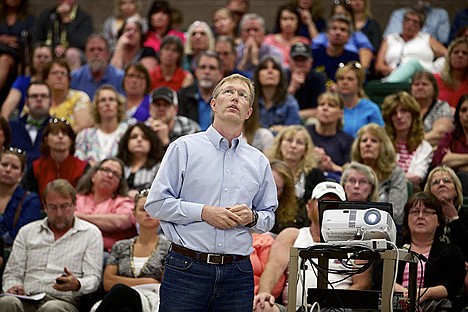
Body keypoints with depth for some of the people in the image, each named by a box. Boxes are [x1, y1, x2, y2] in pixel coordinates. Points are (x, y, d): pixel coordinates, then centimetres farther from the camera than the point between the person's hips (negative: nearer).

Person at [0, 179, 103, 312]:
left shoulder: (91, 233, 12)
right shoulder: (27, 232, 22)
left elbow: (93, 278, 5)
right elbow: (12, 272, 21)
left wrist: (77, 285, -19)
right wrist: (13, 286, -4)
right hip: (27, 300, 2)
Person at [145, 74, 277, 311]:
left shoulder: (258, 161, 15)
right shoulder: (185, 148, 4)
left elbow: (269, 217, 19)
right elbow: (156, 203, -2)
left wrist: (252, 218, -4)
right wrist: (203, 212, -11)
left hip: (237, 273, 3)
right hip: (186, 268, -3)